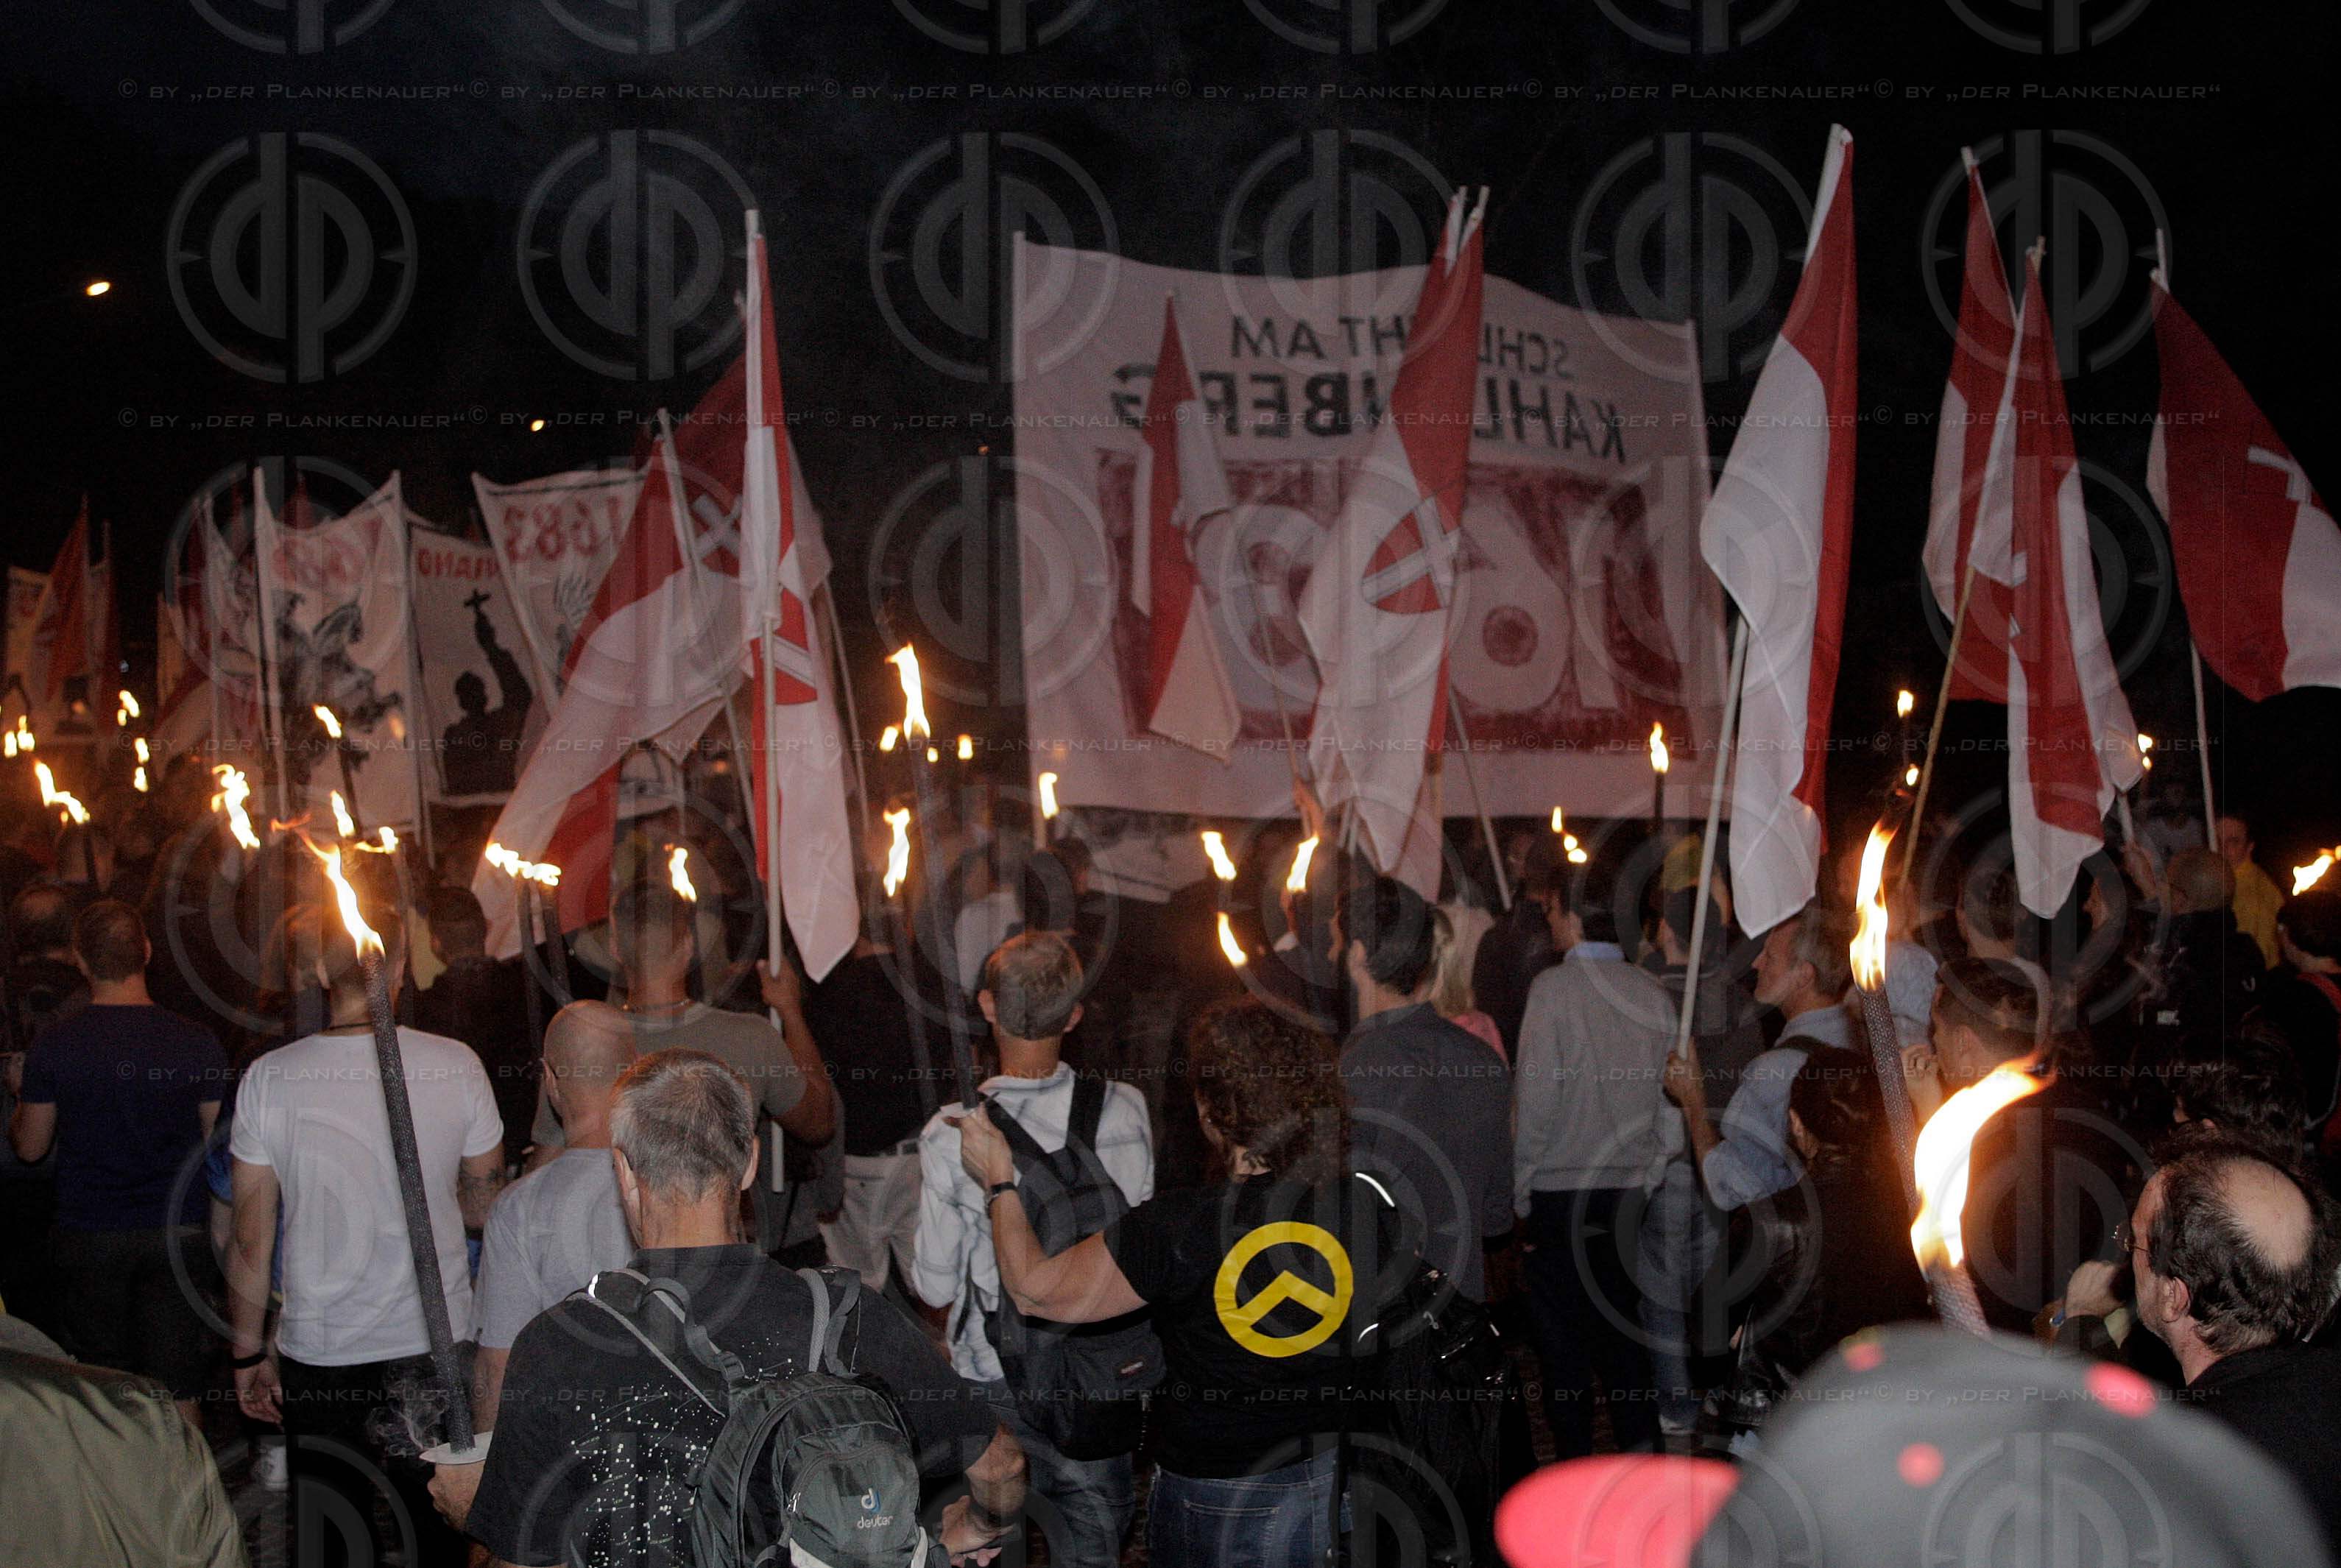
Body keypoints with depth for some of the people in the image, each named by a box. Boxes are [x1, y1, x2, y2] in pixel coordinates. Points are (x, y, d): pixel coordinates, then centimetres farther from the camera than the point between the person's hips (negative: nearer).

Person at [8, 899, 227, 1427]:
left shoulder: (54, 1045, -8)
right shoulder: (197, 1042, -7)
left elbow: (30, 1146, 4)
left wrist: (18, 1103, 25)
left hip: (87, 1239, 0)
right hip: (177, 1235, 0)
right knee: (176, 1391, 4)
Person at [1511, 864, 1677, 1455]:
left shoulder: (1553, 987, -11)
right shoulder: (1655, 996, 4)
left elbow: (1536, 1095, -13)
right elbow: (1670, 1101, 6)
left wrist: (1521, 1186, -5)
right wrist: (1649, 1174, 15)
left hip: (1559, 1188, -4)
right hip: (1626, 1189, 5)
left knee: (1561, 1327, 4)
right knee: (1620, 1320, 14)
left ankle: (1574, 1457, 8)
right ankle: (1640, 1439, 11)